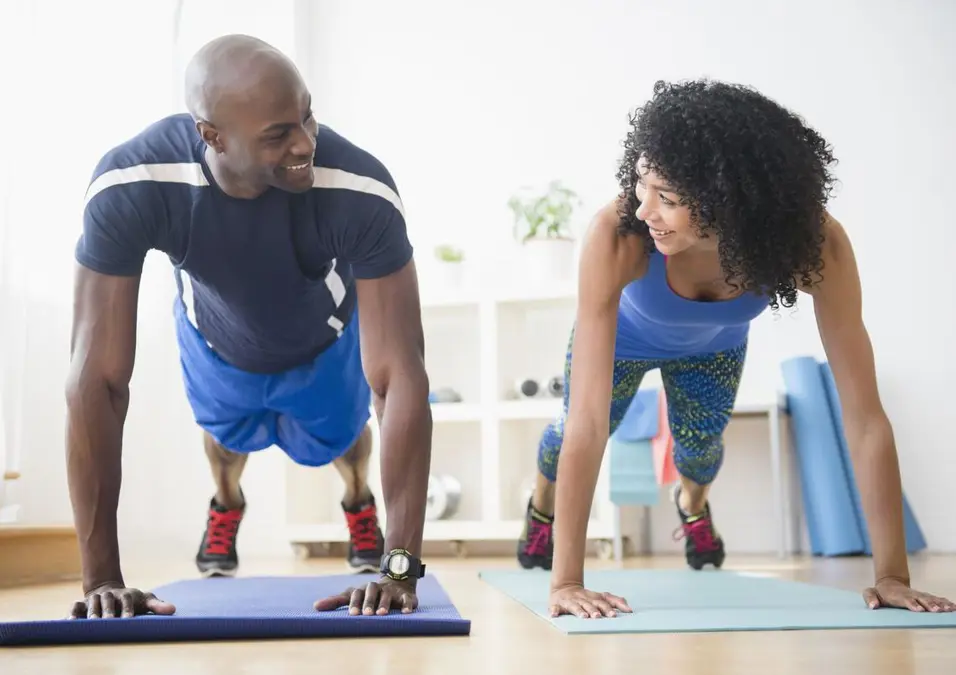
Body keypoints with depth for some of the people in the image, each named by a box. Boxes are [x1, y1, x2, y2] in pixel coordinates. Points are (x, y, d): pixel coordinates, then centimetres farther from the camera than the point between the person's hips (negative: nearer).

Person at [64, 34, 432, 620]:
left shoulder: (362, 191, -44)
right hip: (216, 342, 1)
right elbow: (97, 378, -38)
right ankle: (226, 505, 65)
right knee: (228, 435, 28)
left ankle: (360, 503, 62)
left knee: (339, 437, 24)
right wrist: (102, 576, -37)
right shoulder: (128, 187, -41)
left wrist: (402, 566, -46)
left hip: (327, 343, -1)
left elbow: (402, 376, -42)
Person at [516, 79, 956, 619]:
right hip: (624, 335, -1)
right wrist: (567, 580, -47)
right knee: (579, 433, 13)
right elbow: (588, 420, -46)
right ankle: (543, 504, 52)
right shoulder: (617, 236, -47)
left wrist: (893, 575, -36)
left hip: (713, 345, 2)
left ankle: (693, 504, 54)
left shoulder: (813, 242, -41)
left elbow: (865, 415, -36)